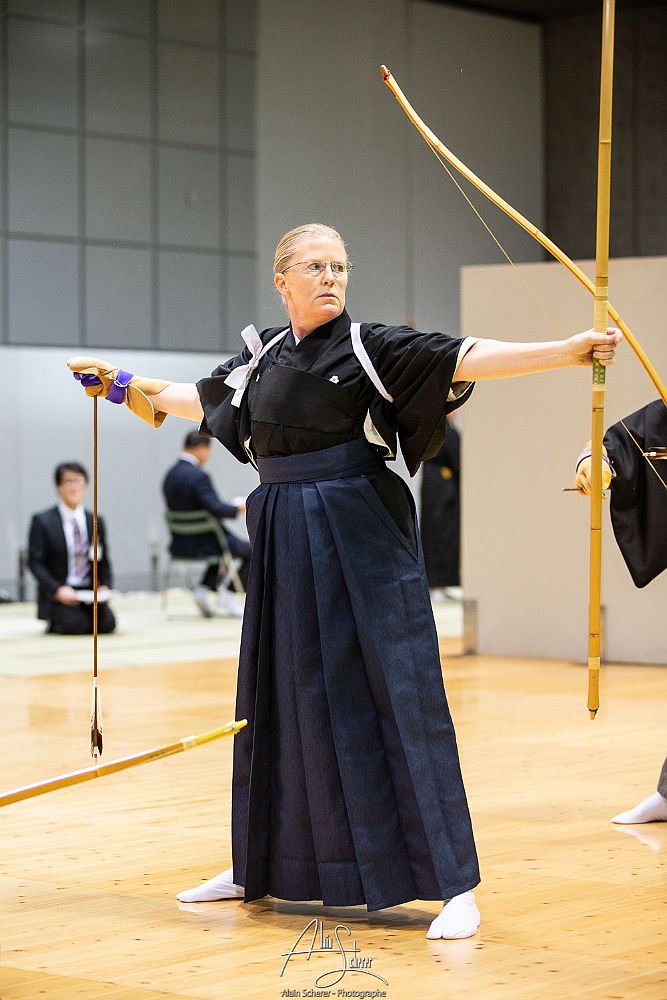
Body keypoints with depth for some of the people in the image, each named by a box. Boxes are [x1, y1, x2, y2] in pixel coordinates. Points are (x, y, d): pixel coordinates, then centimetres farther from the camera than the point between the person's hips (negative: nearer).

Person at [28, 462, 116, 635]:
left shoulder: (96, 522, 12)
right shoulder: (42, 521, -1)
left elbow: (103, 562, 14)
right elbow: (35, 563, -6)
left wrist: (104, 586, -6)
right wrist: (58, 590, -19)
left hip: (90, 593, 4)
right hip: (56, 595, -4)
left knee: (107, 623, -23)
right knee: (76, 626, -29)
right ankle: (54, 622, 4)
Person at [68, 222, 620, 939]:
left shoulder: (372, 347, -4)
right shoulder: (262, 355, 12)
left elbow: (470, 359, -15)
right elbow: (201, 398, 31)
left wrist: (571, 350, -27)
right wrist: (122, 382, 39)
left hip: (361, 537, -5)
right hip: (284, 540, 6)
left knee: (399, 693, -9)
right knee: (281, 694, 14)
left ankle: (453, 885, -8)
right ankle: (259, 867, 28)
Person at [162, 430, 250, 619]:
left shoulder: (170, 474, 5)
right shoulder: (198, 476, -21)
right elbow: (216, 508, -27)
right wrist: (237, 508, -7)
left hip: (180, 544, 9)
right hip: (202, 544, -9)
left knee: (223, 543, 34)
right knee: (251, 550, 6)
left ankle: (203, 588, 20)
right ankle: (227, 594, 9)